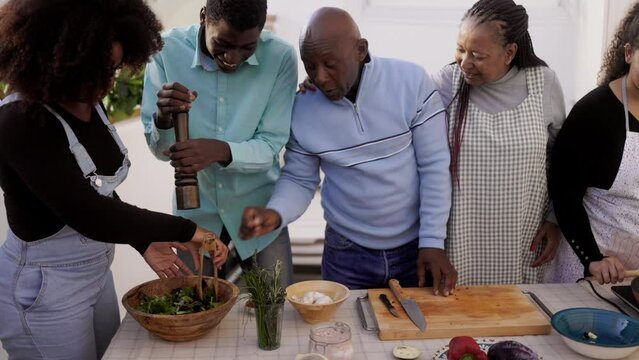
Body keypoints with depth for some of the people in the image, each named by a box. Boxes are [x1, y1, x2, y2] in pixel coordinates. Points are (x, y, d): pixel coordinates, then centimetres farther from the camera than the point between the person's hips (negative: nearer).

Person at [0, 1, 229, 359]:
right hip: (43, 290, -8)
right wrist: (185, 230, -30)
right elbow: (86, 214, -34)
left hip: (96, 271, 8)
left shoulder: (90, 105, -3)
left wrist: (145, 242, -2)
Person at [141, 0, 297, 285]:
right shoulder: (168, 49, -15)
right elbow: (159, 149, -10)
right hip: (195, 211, 1)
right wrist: (164, 118, -33)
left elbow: (270, 146, -14)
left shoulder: (280, 57, -17)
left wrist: (221, 151, -34)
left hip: (259, 210, 0)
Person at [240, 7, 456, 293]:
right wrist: (275, 213, -19)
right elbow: (299, 179, 1)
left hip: (415, 246, -1)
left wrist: (432, 241, -12)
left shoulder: (412, 82, -14)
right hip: (346, 253, 1)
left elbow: (435, 166, -11)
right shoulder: (302, 106, -9)